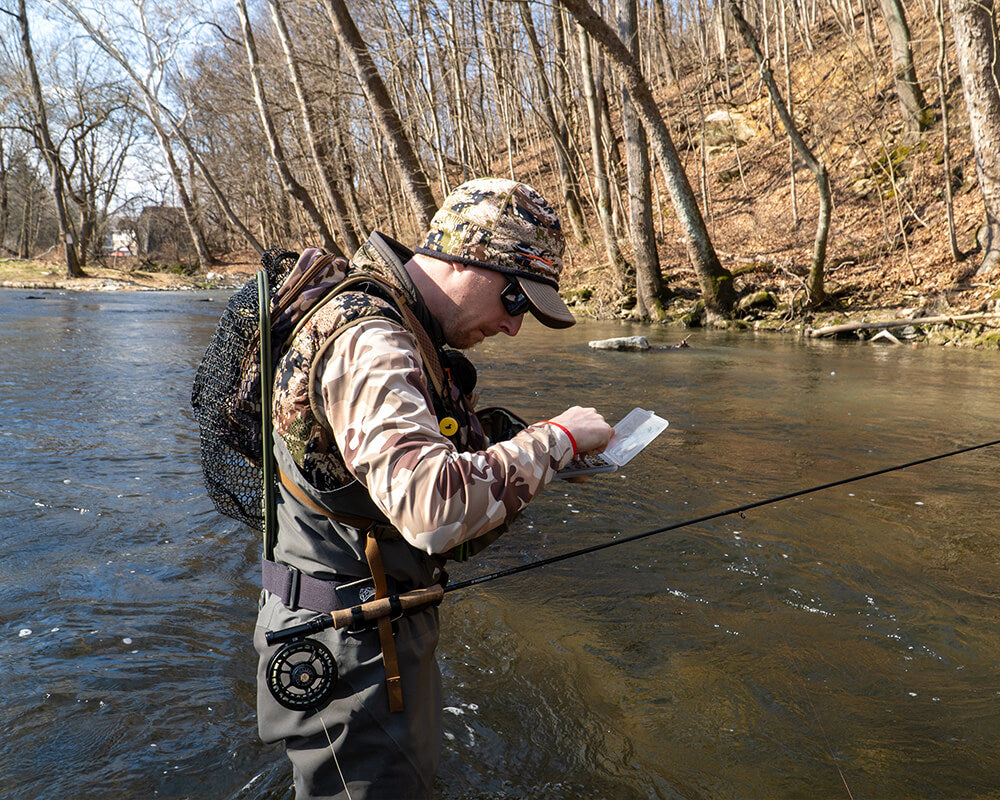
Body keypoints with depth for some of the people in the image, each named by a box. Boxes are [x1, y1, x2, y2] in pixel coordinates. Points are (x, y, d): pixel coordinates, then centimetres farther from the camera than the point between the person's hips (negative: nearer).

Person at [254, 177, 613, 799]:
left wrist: (524, 457, -2)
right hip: (349, 648, -10)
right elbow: (432, 508, -38)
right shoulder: (365, 342, -24)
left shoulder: (413, 341, 9)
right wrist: (554, 439, -27)